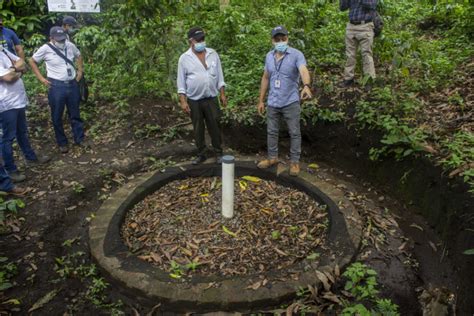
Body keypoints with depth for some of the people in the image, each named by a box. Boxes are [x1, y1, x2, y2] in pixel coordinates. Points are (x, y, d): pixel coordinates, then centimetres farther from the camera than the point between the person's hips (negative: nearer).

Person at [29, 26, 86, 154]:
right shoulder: (46, 49, -11)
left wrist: (80, 71, 11)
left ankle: (79, 139, 28)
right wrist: (41, 78, -3)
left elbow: (78, 56, 20)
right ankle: (62, 143, 22)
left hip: (72, 84, 3)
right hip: (56, 87, -3)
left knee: (75, 114, 14)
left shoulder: (70, 45, -1)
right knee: (57, 117, 7)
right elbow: (32, 61, 2)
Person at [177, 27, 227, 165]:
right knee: (198, 129, 10)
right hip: (194, 101, -1)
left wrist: (222, 94, 3)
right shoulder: (184, 58, -5)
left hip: (211, 99, 1)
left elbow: (219, 75, 7)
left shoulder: (213, 54, 1)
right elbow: (181, 81, -2)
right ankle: (201, 154, 24)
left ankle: (218, 153, 22)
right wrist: (183, 101, -8)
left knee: (214, 127, 8)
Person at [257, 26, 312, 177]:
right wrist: (261, 100, 11)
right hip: (272, 102, 5)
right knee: (272, 132, 14)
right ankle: (272, 157, 31)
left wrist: (306, 86, -50)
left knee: (294, 133, 5)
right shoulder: (269, 56, 5)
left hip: (291, 102, -5)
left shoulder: (296, 54, -12)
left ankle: (295, 162, 17)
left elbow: (304, 71, -29)